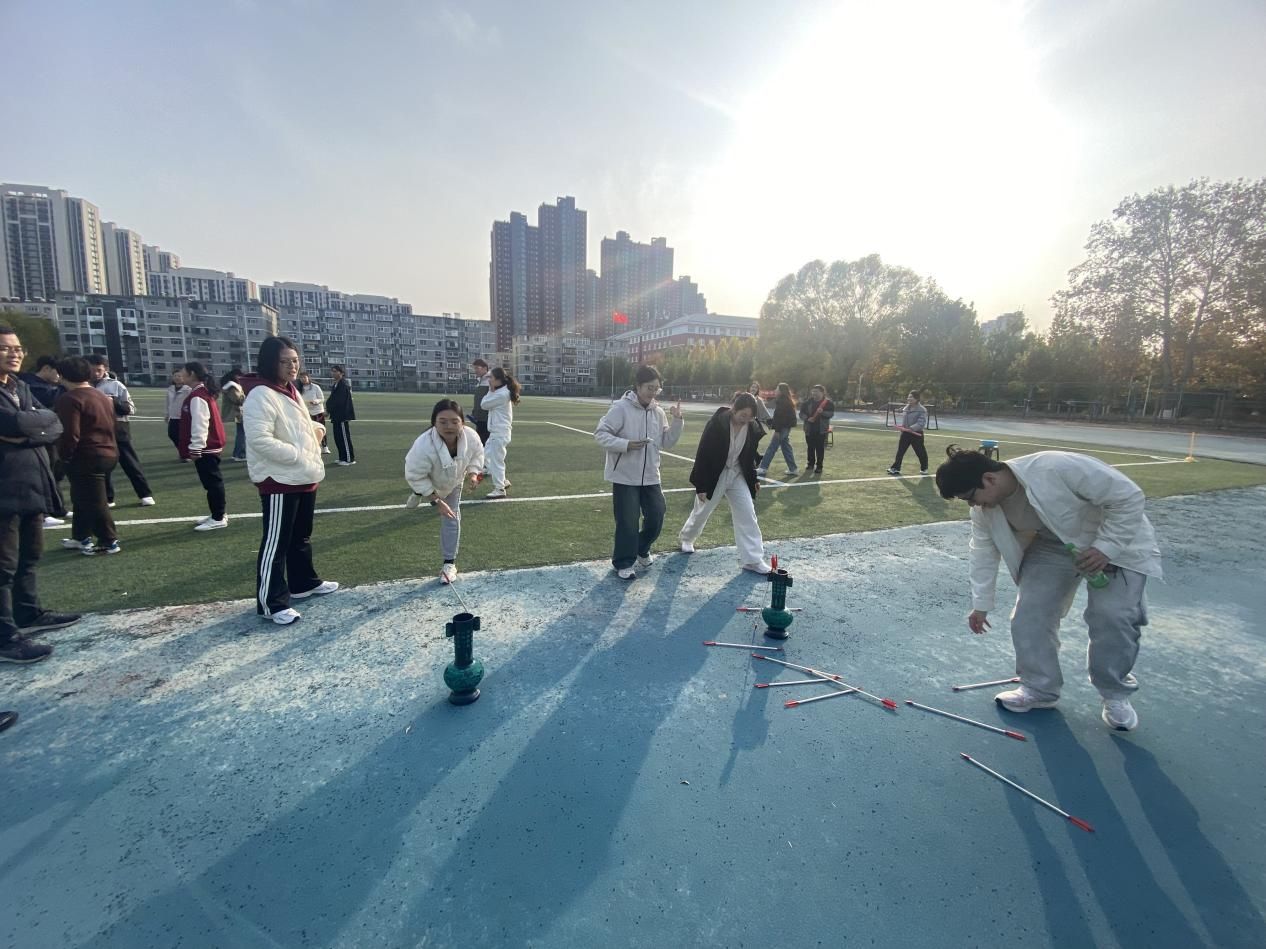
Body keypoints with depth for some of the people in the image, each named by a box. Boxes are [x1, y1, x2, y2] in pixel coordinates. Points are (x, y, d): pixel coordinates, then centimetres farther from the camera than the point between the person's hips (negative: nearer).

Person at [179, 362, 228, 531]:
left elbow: (200, 424, -23)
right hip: (210, 445, 10)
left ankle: (218, 518, 1)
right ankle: (218, 514, 22)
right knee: (213, 481, 14)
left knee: (211, 482, -5)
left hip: (205, 448, -10)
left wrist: (195, 448, -21)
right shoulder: (204, 392, 15)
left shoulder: (197, 397, -17)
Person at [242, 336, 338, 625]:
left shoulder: (291, 392, 12)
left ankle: (304, 583, 36)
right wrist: (298, 455, -22)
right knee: (276, 543, -1)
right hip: (279, 481, -9)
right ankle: (272, 602, 9)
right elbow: (259, 439, -27)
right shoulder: (260, 395, -18)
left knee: (301, 536, 21)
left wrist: (315, 429, 6)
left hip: (303, 478, 10)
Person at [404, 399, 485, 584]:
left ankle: (449, 563, 18)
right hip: (426, 482, -2)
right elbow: (415, 476, -32)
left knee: (451, 518, 3)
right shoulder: (423, 446, -48)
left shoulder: (471, 437, -36)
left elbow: (477, 454, -10)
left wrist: (473, 472, -27)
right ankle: (417, 497, 69)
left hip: (453, 482, 2)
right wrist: (436, 501, -30)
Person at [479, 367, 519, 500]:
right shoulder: (502, 392, 12)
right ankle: (502, 481, 27)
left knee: (496, 460, -3)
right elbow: (488, 405, 15)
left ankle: (499, 489, 6)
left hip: (500, 433, -11)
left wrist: (491, 391, -6)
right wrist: (492, 391, 8)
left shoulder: (501, 394, -20)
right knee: (486, 456, 19)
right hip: (496, 432, 11)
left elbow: (484, 405, -12)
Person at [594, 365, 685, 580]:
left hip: (650, 476, 6)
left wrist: (677, 421, -5)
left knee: (656, 517, 11)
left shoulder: (658, 412, 5)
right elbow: (600, 434, -13)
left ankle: (642, 551, 37)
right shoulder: (621, 408, -12)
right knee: (628, 521, -1)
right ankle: (624, 563, 18)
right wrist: (626, 444, -25)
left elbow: (667, 442, 8)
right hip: (625, 476, -6)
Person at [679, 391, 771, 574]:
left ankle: (753, 559, 6)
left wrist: (753, 478, 11)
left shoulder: (753, 428, -10)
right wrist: (701, 485, -19)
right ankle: (686, 538, 44)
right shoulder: (717, 423, -25)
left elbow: (749, 456, 7)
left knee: (747, 514, -1)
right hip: (714, 475, -4)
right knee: (702, 511, 14)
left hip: (737, 475, 4)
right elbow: (703, 454, -20)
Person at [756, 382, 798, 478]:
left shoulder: (782, 401, -15)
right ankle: (793, 469, 15)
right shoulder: (788, 401, 15)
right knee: (786, 448, 13)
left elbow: (780, 416, -20)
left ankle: (762, 468, -3)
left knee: (771, 448, -6)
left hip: (782, 427, -10)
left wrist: (777, 430, -21)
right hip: (787, 427, 10)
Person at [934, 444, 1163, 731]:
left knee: (1113, 617, -13)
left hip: (1117, 539, -5)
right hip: (1052, 546, 5)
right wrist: (981, 604, 0)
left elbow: (1128, 496, -28)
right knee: (1029, 613, -4)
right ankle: (1039, 689, 14)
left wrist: (1105, 547, -32)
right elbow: (984, 551, -5)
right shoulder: (984, 508, -18)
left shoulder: (1056, 468, -40)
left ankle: (1115, 694, 13)